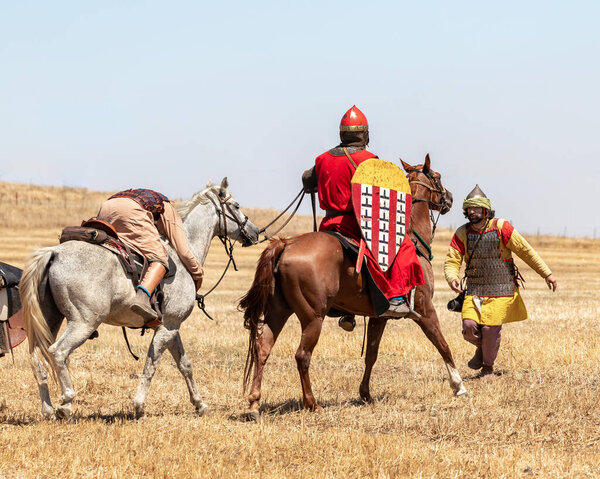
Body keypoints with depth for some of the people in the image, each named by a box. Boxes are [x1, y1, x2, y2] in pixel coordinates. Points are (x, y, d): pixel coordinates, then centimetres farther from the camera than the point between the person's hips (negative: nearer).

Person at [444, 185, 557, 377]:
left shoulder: (501, 228, -9)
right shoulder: (462, 234, -2)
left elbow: (526, 251, -4)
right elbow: (452, 261, -3)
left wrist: (547, 273, -3)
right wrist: (452, 278, -26)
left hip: (501, 291, -2)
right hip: (475, 290, 2)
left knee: (490, 329, -10)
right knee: (469, 327, -11)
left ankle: (488, 367, 16)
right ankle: (481, 347, 25)